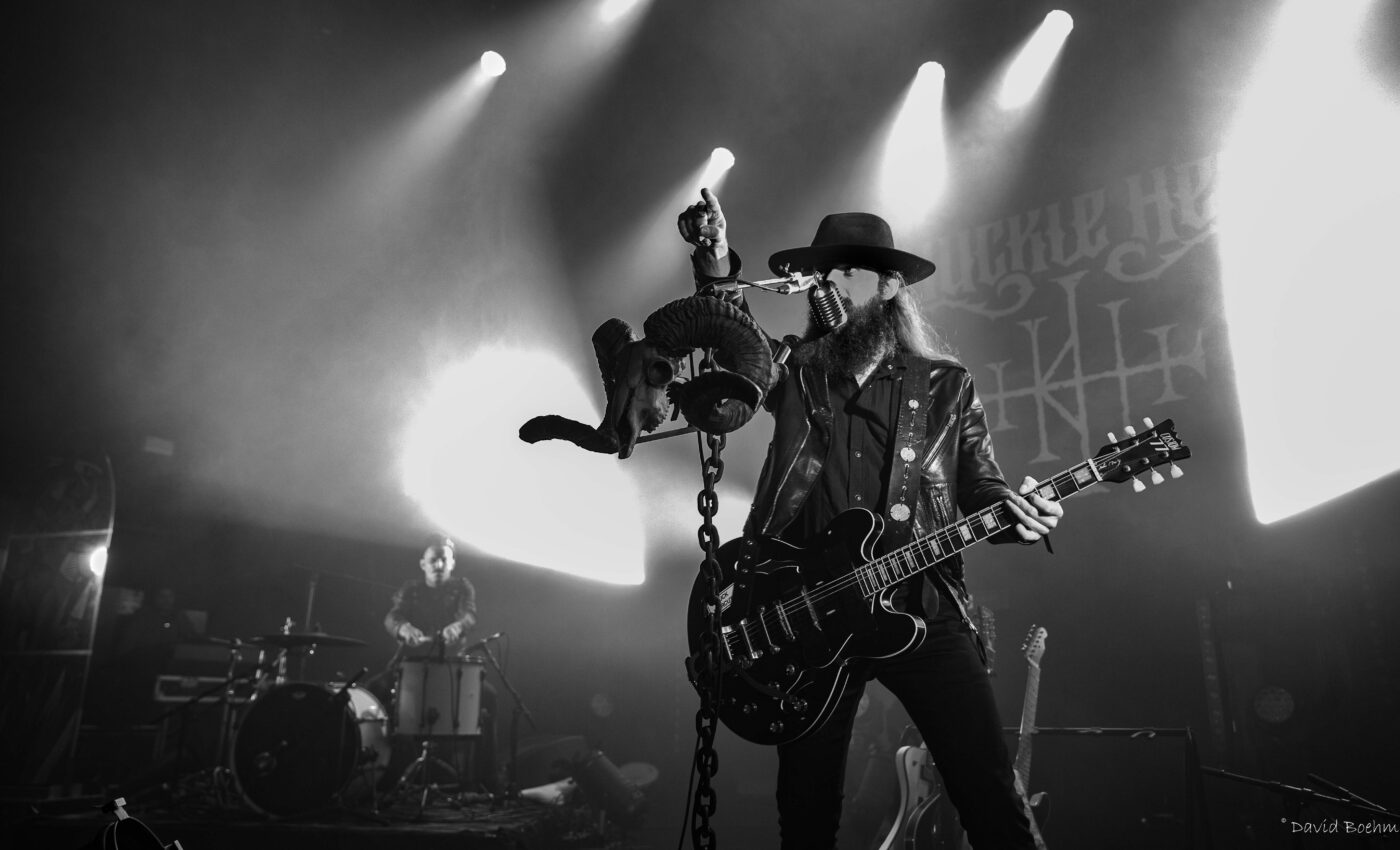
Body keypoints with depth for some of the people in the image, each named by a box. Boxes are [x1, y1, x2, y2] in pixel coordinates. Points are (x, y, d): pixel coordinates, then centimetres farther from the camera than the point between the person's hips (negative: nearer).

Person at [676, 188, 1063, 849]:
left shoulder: (945, 384, 9)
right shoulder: (794, 375, 11)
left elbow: (980, 486, 11)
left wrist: (1014, 510, -11)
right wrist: (716, 266, -22)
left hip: (922, 612, 0)